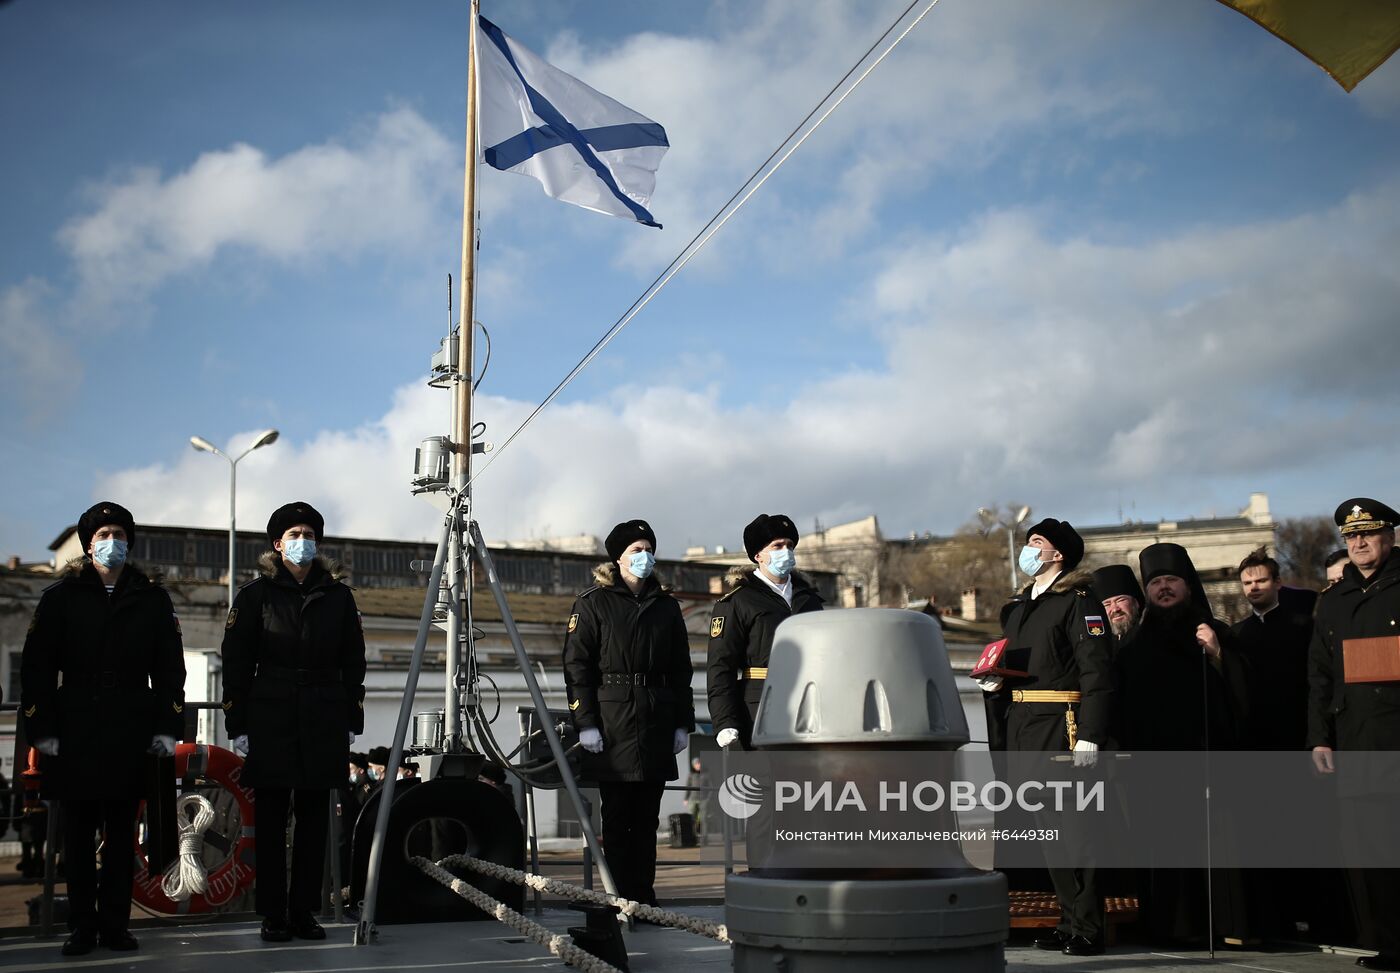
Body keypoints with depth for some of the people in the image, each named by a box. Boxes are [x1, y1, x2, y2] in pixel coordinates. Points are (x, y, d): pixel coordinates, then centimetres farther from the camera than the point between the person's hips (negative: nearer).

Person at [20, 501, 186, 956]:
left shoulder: (151, 598, 7)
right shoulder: (62, 595, 3)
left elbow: (169, 666, 7)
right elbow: (36, 665, 2)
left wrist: (167, 727, 0)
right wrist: (41, 728, -5)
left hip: (131, 733, 1)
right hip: (74, 734, -1)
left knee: (121, 833, 6)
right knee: (78, 834, 5)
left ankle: (115, 925, 14)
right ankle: (82, 927, 13)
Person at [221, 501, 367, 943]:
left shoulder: (338, 596, 9)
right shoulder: (256, 595, 2)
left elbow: (353, 663, 11)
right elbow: (236, 663, 1)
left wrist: (352, 721, 7)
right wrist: (238, 724, -5)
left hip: (323, 723, 2)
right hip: (271, 721, -2)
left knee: (314, 819, 5)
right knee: (271, 820, 2)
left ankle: (304, 911, 13)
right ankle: (273, 915, 8)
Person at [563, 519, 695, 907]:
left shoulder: (666, 606, 13)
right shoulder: (593, 604, 1)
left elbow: (680, 669, 15)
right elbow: (576, 666, -4)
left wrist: (683, 723, 8)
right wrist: (585, 723, -11)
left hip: (656, 722, 4)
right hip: (612, 722, -4)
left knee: (647, 817, 7)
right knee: (617, 816, -1)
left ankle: (644, 898, 13)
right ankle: (621, 901, 4)